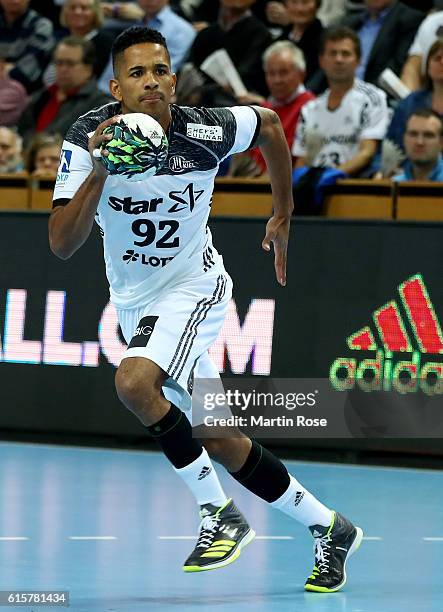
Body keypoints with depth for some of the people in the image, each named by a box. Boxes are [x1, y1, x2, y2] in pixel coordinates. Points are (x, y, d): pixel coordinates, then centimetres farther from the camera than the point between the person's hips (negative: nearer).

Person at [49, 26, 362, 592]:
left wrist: (283, 215, 11)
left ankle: (220, 514, -18)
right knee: (219, 443, 7)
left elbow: (269, 122, 4)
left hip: (193, 287, -4)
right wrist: (98, 175, -40)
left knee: (133, 381, -31)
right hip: (135, 301, 4)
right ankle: (328, 528, 24)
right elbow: (61, 245, -25)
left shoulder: (204, 132, -20)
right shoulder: (89, 136, -18)